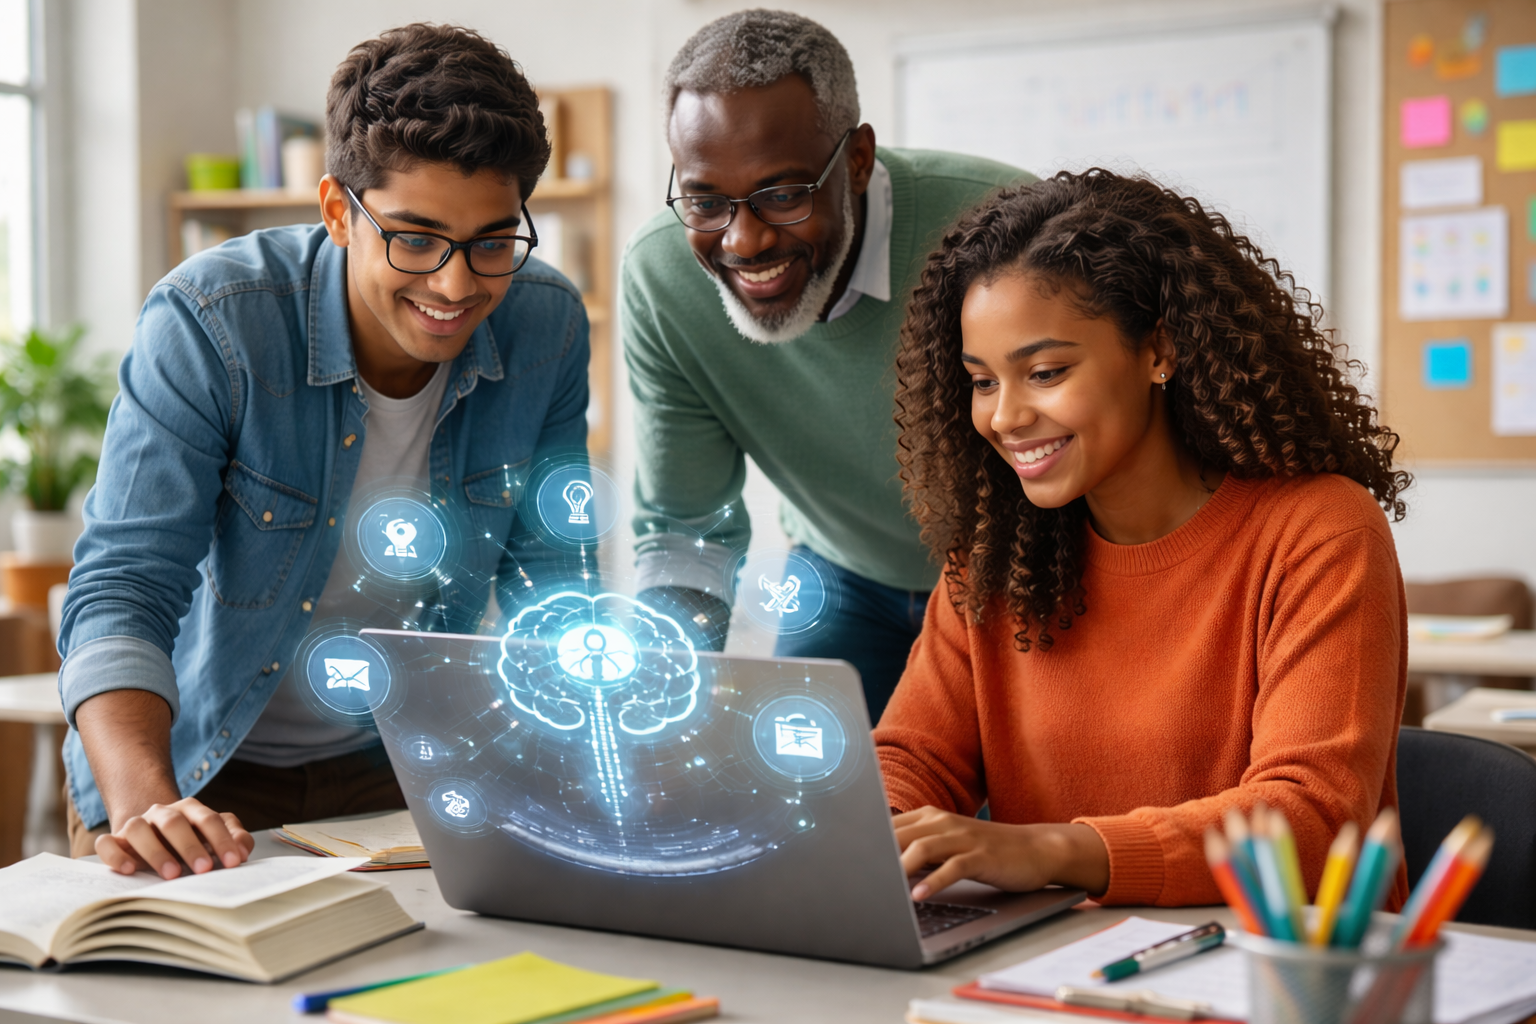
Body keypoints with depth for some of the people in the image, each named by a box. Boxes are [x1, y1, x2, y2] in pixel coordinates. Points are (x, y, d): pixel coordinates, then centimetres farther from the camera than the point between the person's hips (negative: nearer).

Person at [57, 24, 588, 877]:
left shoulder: (548, 328, -9)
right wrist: (145, 805, -40)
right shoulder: (208, 325, -21)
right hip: (200, 772, -2)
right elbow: (124, 589, -24)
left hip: (399, 771, 2)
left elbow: (545, 580, 0)